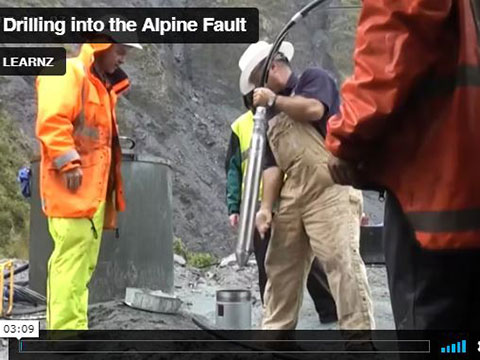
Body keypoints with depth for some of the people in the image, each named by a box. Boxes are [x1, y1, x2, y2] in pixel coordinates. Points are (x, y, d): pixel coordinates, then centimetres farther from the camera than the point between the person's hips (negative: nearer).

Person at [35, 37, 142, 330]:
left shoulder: (103, 85, 23)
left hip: (96, 189, 10)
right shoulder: (67, 74, -8)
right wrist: (68, 163, -24)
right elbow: (51, 122, -20)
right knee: (72, 260, -12)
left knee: (83, 263, 13)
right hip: (74, 188, -10)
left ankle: (65, 328, 20)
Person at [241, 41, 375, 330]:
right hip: (292, 197, 8)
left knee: (342, 262, -15)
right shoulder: (272, 116, 24)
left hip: (330, 189, -8)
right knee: (280, 266, 9)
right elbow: (273, 165, 16)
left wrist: (273, 100, -4)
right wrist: (266, 206, 2)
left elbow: (314, 109, -17)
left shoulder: (313, 78, 6)